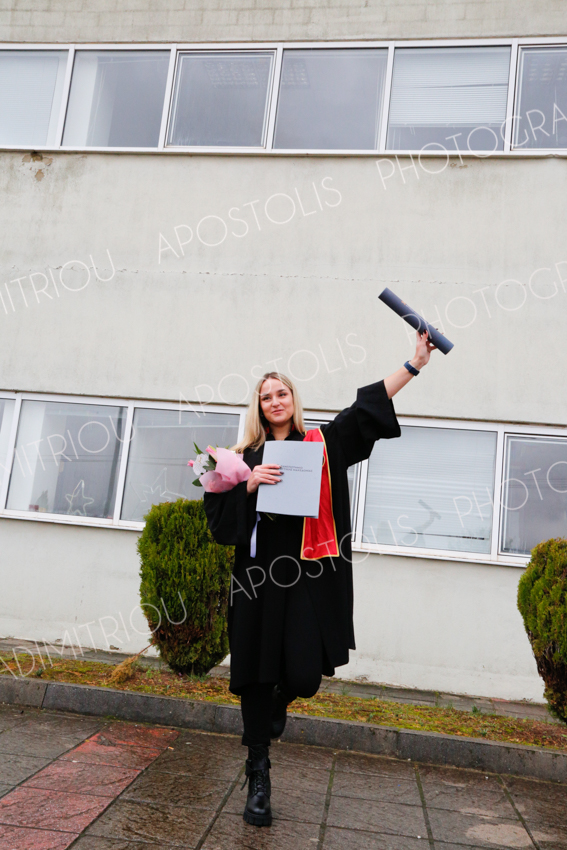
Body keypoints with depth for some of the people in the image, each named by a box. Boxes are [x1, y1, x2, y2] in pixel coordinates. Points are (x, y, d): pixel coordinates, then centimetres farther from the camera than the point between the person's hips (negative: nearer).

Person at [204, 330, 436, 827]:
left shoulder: (323, 444, 9)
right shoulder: (247, 455, 10)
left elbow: (366, 409, 2)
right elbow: (217, 508, 5)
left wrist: (414, 365, -2)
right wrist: (249, 483, -12)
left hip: (309, 571, 0)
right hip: (258, 571, 1)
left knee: (304, 674, -6)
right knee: (257, 672, 3)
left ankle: (280, 702, 33)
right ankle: (258, 776, 19)